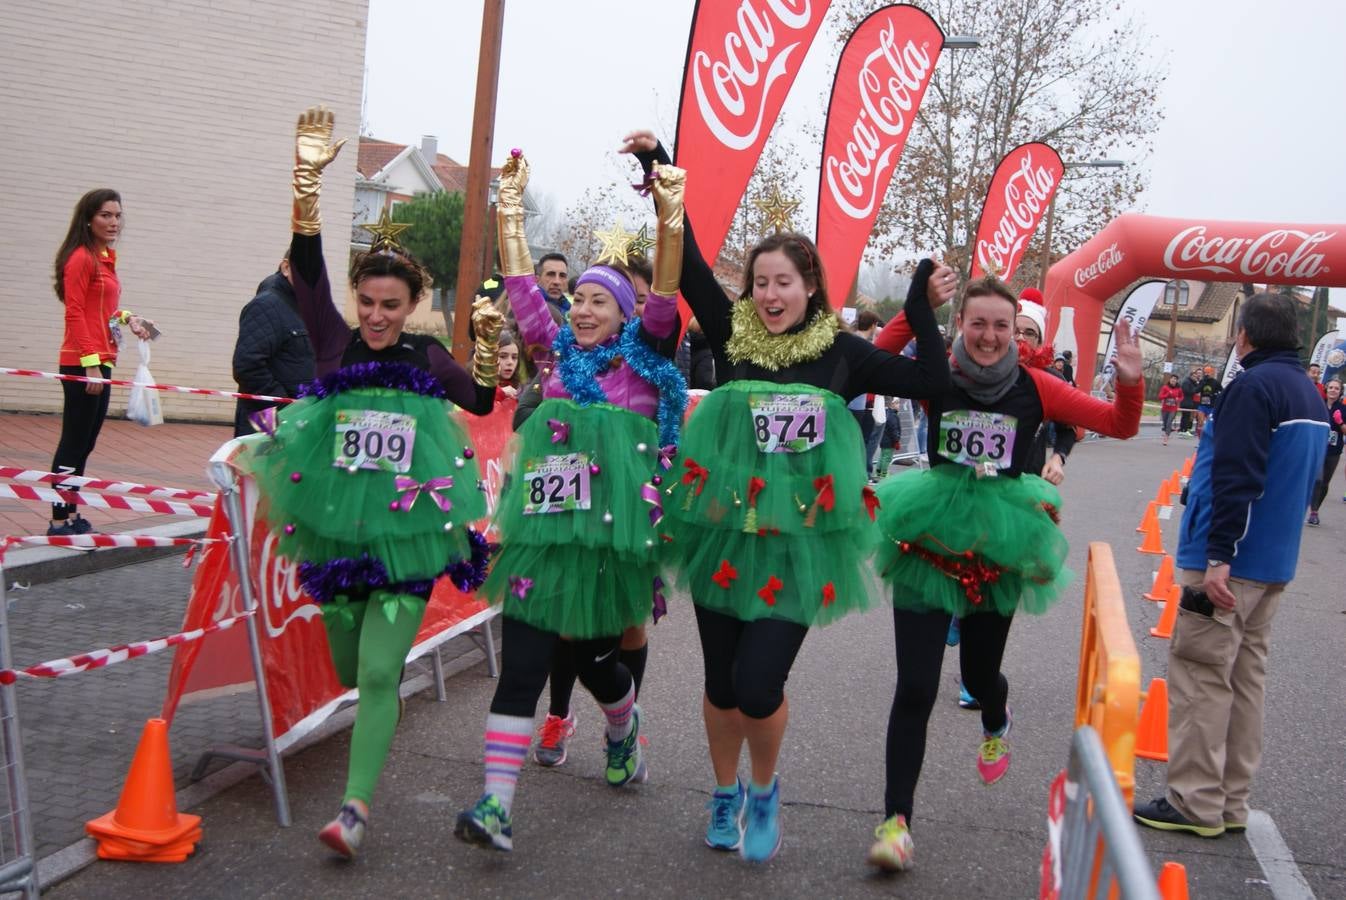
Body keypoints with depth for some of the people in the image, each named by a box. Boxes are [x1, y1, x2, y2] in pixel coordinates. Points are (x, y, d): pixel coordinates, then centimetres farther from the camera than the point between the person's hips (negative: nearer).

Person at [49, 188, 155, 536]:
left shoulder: (105, 258, 14)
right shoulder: (81, 257, -11)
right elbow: (75, 313, -15)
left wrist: (127, 318, 3)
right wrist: (90, 362, -19)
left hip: (101, 362, 9)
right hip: (81, 364, -9)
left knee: (84, 444, 13)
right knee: (73, 444, -3)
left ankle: (71, 516, 21)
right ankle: (59, 522, 3)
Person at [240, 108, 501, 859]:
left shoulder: (428, 356, 5)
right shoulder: (336, 343, 1)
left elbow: (484, 400, 6)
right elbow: (307, 269, -9)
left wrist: (490, 344, -10)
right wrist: (309, 177, -18)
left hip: (406, 529, -1)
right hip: (335, 523, 1)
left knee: (379, 672, -10)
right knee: (349, 670, 14)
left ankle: (358, 806, -6)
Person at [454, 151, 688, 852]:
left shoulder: (643, 355, 5)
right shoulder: (558, 350, 13)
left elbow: (665, 293, -9)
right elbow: (521, 286, 9)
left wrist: (669, 216, -21)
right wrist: (510, 209, 3)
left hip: (615, 523, -2)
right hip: (547, 520, 2)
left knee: (594, 650, 9)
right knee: (522, 658, -7)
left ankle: (623, 729, 45)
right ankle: (496, 804, -7)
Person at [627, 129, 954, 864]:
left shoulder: (841, 351, 0)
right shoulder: (732, 334, 1)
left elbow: (930, 381, 3)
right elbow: (688, 264, -5)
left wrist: (926, 309, -4)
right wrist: (657, 170, -7)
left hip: (799, 539, -1)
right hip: (724, 530, 2)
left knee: (758, 684, -10)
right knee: (720, 683, 11)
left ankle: (763, 790, 22)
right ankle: (725, 796, 37)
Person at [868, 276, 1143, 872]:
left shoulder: (1034, 388, -4)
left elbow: (1120, 426, -1)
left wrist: (1130, 382, -20)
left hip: (999, 548, 1)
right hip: (931, 539, -1)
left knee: (979, 674, 18)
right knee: (915, 689, -6)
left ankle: (996, 726, 57)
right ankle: (896, 817, 6)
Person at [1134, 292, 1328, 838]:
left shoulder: (1253, 386, -14)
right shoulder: (1311, 395, 15)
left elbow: (1235, 478, -23)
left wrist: (1219, 557, -24)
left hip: (1230, 564, -9)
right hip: (1275, 565, 9)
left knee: (1200, 676, -4)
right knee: (1246, 677, 13)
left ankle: (1196, 804, 0)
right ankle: (1230, 802, 19)